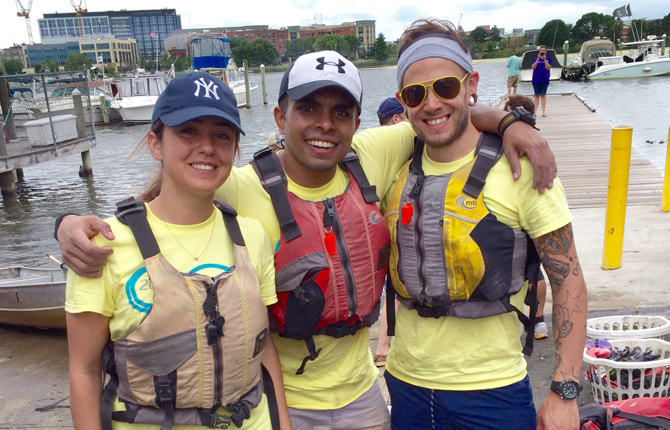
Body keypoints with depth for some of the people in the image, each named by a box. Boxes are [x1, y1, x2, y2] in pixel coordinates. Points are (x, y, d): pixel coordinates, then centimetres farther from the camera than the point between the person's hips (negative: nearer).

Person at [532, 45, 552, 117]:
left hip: (545, 80, -1)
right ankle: (535, 111, 7)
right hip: (536, 80, 1)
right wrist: (538, 58, -11)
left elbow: (548, 68, -9)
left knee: (543, 95, -2)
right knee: (537, 95, 5)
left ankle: (544, 112, -1)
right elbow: (533, 67, -7)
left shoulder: (548, 59, 4)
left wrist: (544, 59, -15)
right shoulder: (536, 59, 7)